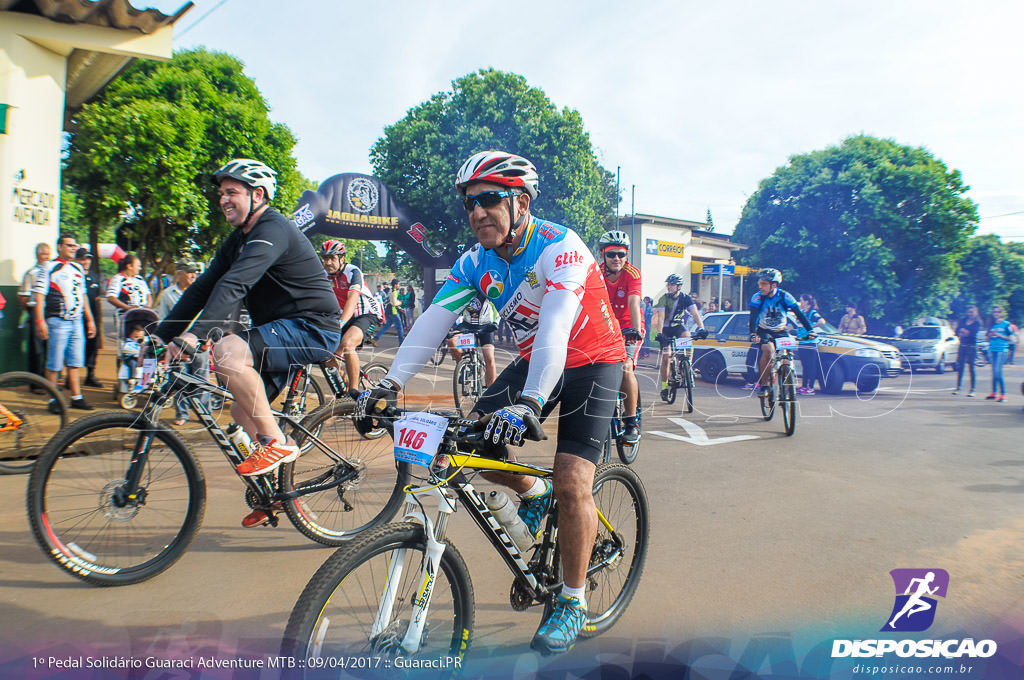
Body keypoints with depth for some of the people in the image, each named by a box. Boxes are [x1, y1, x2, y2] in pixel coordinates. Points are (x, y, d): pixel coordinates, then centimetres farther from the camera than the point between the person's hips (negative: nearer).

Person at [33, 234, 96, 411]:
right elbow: (39, 296, -8)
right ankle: (53, 400, 7)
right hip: (57, 321, -6)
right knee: (54, 364, -2)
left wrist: (90, 320, 20)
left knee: (75, 363, 8)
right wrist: (40, 321, -16)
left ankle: (77, 398, 13)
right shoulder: (49, 268, -3)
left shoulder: (78, 269, 17)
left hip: (77, 321, 6)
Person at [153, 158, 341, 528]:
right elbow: (202, 288, 11)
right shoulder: (237, 240, 14)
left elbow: (234, 284, -31)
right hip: (281, 331, 10)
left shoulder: (273, 230, -17)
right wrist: (159, 336, 4)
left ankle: (277, 443, -18)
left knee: (227, 352, -30)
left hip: (313, 328, -10)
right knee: (241, 409, 11)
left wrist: (198, 334, -41)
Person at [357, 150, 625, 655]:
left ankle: (573, 602, 5)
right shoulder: (475, 262, -8)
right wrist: (389, 385, -24)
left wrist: (529, 403, -51)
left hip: (592, 361, -6)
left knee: (572, 483, -16)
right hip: (534, 358, 6)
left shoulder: (559, 247, -26)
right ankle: (534, 493, 21)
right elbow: (433, 321, -13)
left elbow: (555, 327, -39)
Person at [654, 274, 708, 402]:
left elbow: (695, 314, -20)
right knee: (665, 357, -9)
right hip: (666, 328, -1)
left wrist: (701, 328, -36)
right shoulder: (663, 299, -16)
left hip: (679, 326, 1)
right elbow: (661, 317, -24)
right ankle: (664, 386, 4)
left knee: (688, 338, -33)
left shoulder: (686, 298, -11)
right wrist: (660, 333, -39)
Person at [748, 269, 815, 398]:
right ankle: (763, 384, -18)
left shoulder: (785, 296, -14)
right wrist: (753, 334, -43)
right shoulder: (757, 297, -16)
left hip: (781, 332, 2)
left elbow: (799, 314, -18)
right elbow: (753, 317, -26)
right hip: (764, 331, -2)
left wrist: (810, 330, -30)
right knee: (768, 350, -30)